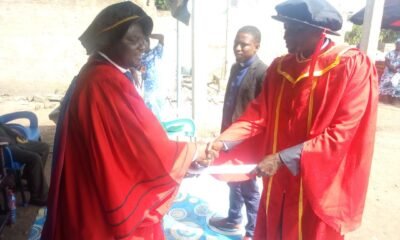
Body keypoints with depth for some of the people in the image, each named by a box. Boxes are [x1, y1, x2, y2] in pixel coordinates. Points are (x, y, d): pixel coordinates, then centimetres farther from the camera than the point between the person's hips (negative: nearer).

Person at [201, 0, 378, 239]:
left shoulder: (353, 66, -14)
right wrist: (222, 142, -15)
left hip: (318, 185, -4)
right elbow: (259, 114, -1)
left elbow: (341, 132, -19)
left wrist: (283, 158, -23)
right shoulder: (280, 67, 3)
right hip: (279, 182, 5)